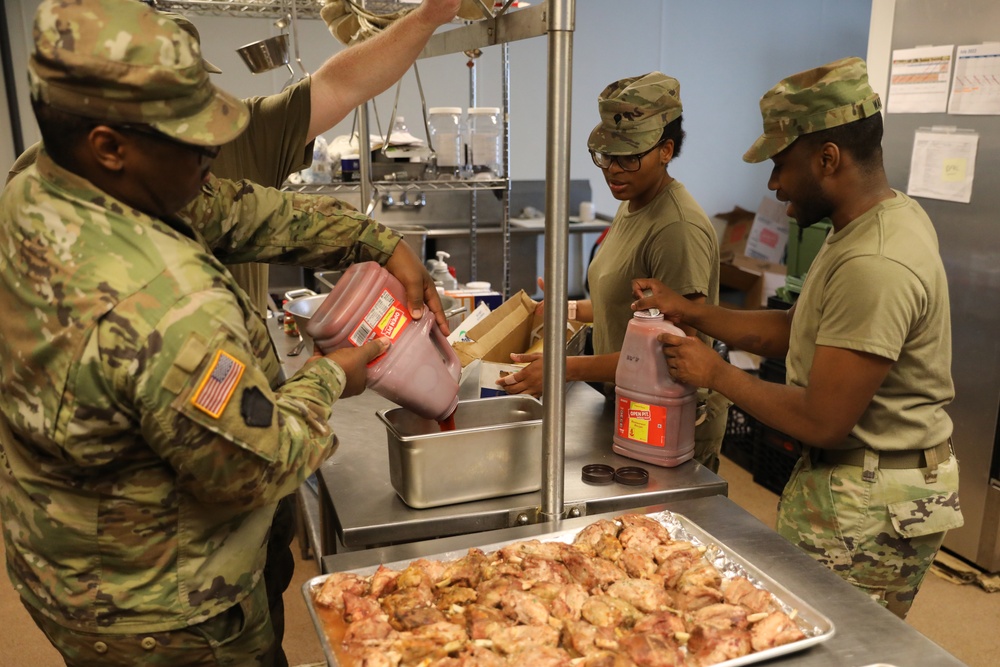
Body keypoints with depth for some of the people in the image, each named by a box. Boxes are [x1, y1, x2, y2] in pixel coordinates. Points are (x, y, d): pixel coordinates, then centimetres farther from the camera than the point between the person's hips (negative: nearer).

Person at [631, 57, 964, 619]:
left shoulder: (875, 266, -27)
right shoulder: (890, 214, 7)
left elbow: (821, 422, -25)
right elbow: (798, 331, 11)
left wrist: (716, 373, -13)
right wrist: (690, 311, 5)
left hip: (872, 508, -9)